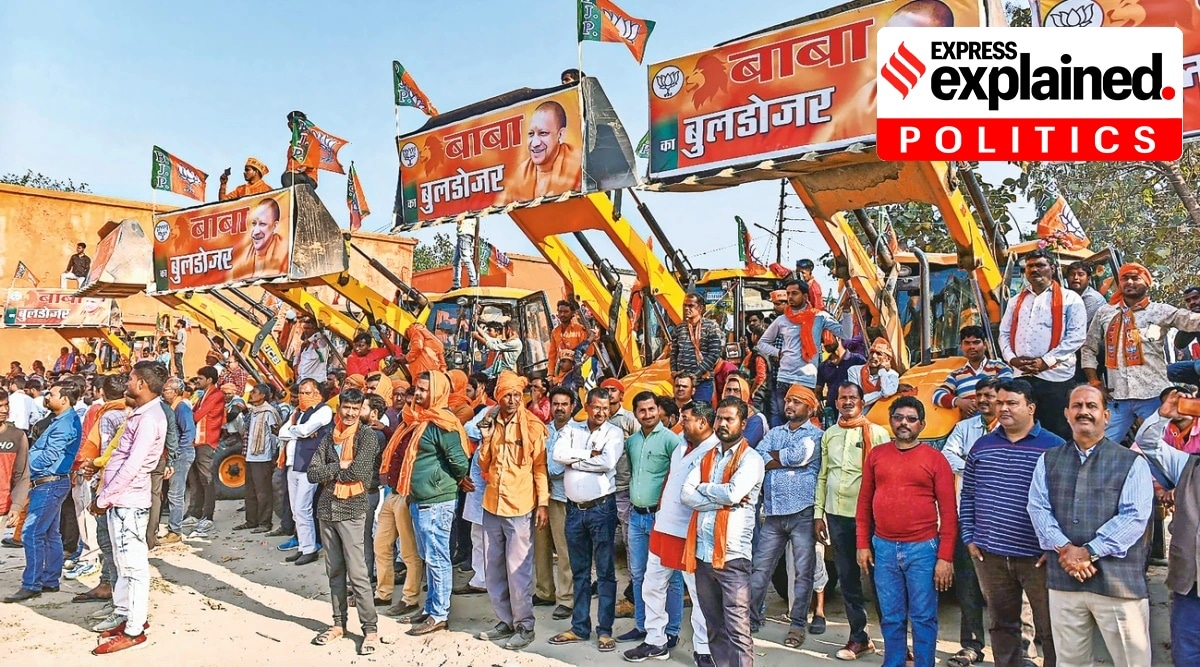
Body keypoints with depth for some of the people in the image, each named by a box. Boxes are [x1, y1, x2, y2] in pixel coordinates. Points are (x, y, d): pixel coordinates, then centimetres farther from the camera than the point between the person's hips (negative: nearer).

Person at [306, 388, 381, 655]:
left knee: (357, 573, -6)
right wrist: (340, 466, -11)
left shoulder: (367, 436, -5)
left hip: (351, 510, -5)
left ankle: (371, 629, 1)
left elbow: (357, 472, -17)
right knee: (334, 570, 13)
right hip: (327, 509, 5)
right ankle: (338, 623, 25)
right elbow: (312, 474, 1)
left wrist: (329, 471, -5)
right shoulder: (328, 436, 8)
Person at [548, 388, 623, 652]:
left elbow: (607, 462, -19)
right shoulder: (571, 430, 7)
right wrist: (590, 454, -14)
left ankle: (605, 630, 11)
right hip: (574, 509, 4)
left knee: (605, 571, 3)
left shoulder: (614, 433, -3)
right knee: (579, 571, 13)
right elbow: (558, 455, -10)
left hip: (601, 508, -4)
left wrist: (574, 460, -10)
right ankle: (580, 627, 23)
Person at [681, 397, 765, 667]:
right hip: (703, 552, 6)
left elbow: (733, 493, -20)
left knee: (737, 629, -3)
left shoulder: (751, 459, -3)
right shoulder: (707, 457, 14)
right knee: (714, 626, 16)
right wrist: (723, 500, -12)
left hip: (732, 554, -6)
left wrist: (703, 487, -3)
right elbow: (686, 494, 1)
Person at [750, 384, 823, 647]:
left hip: (803, 513, -4)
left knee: (803, 571, 4)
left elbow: (797, 456, -16)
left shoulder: (816, 435, 1)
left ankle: (798, 623, 16)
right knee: (760, 568, 7)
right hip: (773, 512, 4)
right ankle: (752, 616, 18)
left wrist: (771, 456, -1)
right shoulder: (774, 433, 15)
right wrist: (786, 460, -12)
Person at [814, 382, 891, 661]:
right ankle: (859, 637, 22)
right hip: (836, 515, 5)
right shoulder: (829, 435, 11)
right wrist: (818, 513, 10)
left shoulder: (876, 433, -4)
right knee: (847, 578, 11)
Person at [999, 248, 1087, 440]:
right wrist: (1012, 358, -4)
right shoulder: (1016, 301, 18)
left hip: (1055, 376, -5)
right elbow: (1004, 333, 15)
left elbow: (1076, 336, -8)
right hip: (1021, 376, 5)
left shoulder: (1069, 299, 2)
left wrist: (1046, 361, -14)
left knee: (1057, 433, 0)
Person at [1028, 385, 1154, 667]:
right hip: (1062, 578, 3)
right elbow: (1038, 508, 2)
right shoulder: (1048, 461, 12)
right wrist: (1064, 549, -13)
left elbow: (1135, 516, -9)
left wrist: (1089, 552, -15)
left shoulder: (1132, 463, 2)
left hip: (1118, 581, -2)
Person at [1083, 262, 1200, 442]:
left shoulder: (1161, 311, 2)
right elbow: (1089, 348, 14)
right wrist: (1095, 383, 6)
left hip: (1154, 396, -2)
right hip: (1117, 397, 2)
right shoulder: (1105, 312, 10)